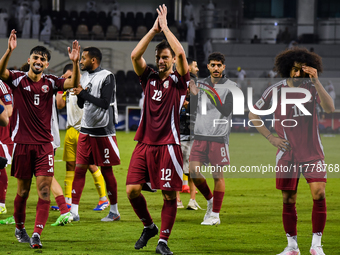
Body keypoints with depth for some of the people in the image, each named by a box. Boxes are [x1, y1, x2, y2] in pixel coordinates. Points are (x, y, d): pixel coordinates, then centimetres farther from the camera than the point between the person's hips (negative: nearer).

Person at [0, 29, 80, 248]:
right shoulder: (18, 79, -1)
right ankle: (20, 228, 29)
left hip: (44, 144, 1)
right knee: (23, 190, 9)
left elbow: (74, 84, -7)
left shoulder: (50, 82, 5)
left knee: (44, 191, -11)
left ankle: (37, 234, -16)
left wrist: (75, 62, -24)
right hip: (23, 143, -1)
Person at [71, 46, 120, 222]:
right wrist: (80, 95, -4)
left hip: (103, 131, -7)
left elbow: (105, 103, -19)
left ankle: (114, 211, 13)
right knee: (80, 168, 0)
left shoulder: (106, 77, -11)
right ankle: (74, 211, 0)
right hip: (86, 129, 7)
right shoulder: (85, 76, 12)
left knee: (106, 170, 2)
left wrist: (84, 93, -16)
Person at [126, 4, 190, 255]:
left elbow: (180, 53, -14)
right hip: (145, 144, 4)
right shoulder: (149, 78, 13)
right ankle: (149, 226, 19)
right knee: (132, 190, -5)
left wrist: (165, 26, -7)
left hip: (168, 145, -4)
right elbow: (135, 55, -1)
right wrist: (154, 30, -3)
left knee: (169, 195, -4)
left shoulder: (178, 81, 2)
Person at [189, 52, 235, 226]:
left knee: (218, 175, -2)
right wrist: (194, 93, -11)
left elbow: (227, 110, -11)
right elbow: (193, 108, 7)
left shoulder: (230, 86, 0)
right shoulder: (201, 84, 12)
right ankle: (210, 200, 19)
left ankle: (215, 215, 5)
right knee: (194, 172, -6)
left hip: (219, 136, -3)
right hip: (200, 135, 3)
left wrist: (215, 98, -26)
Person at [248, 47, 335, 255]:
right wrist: (271, 137, 0)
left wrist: (316, 82, -28)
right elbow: (253, 114, 8)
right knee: (289, 200, 3)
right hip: (287, 155, 1)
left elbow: (330, 109, -20)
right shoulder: (276, 91, -3)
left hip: (313, 152, -1)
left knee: (319, 193, -15)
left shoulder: (312, 88, -2)